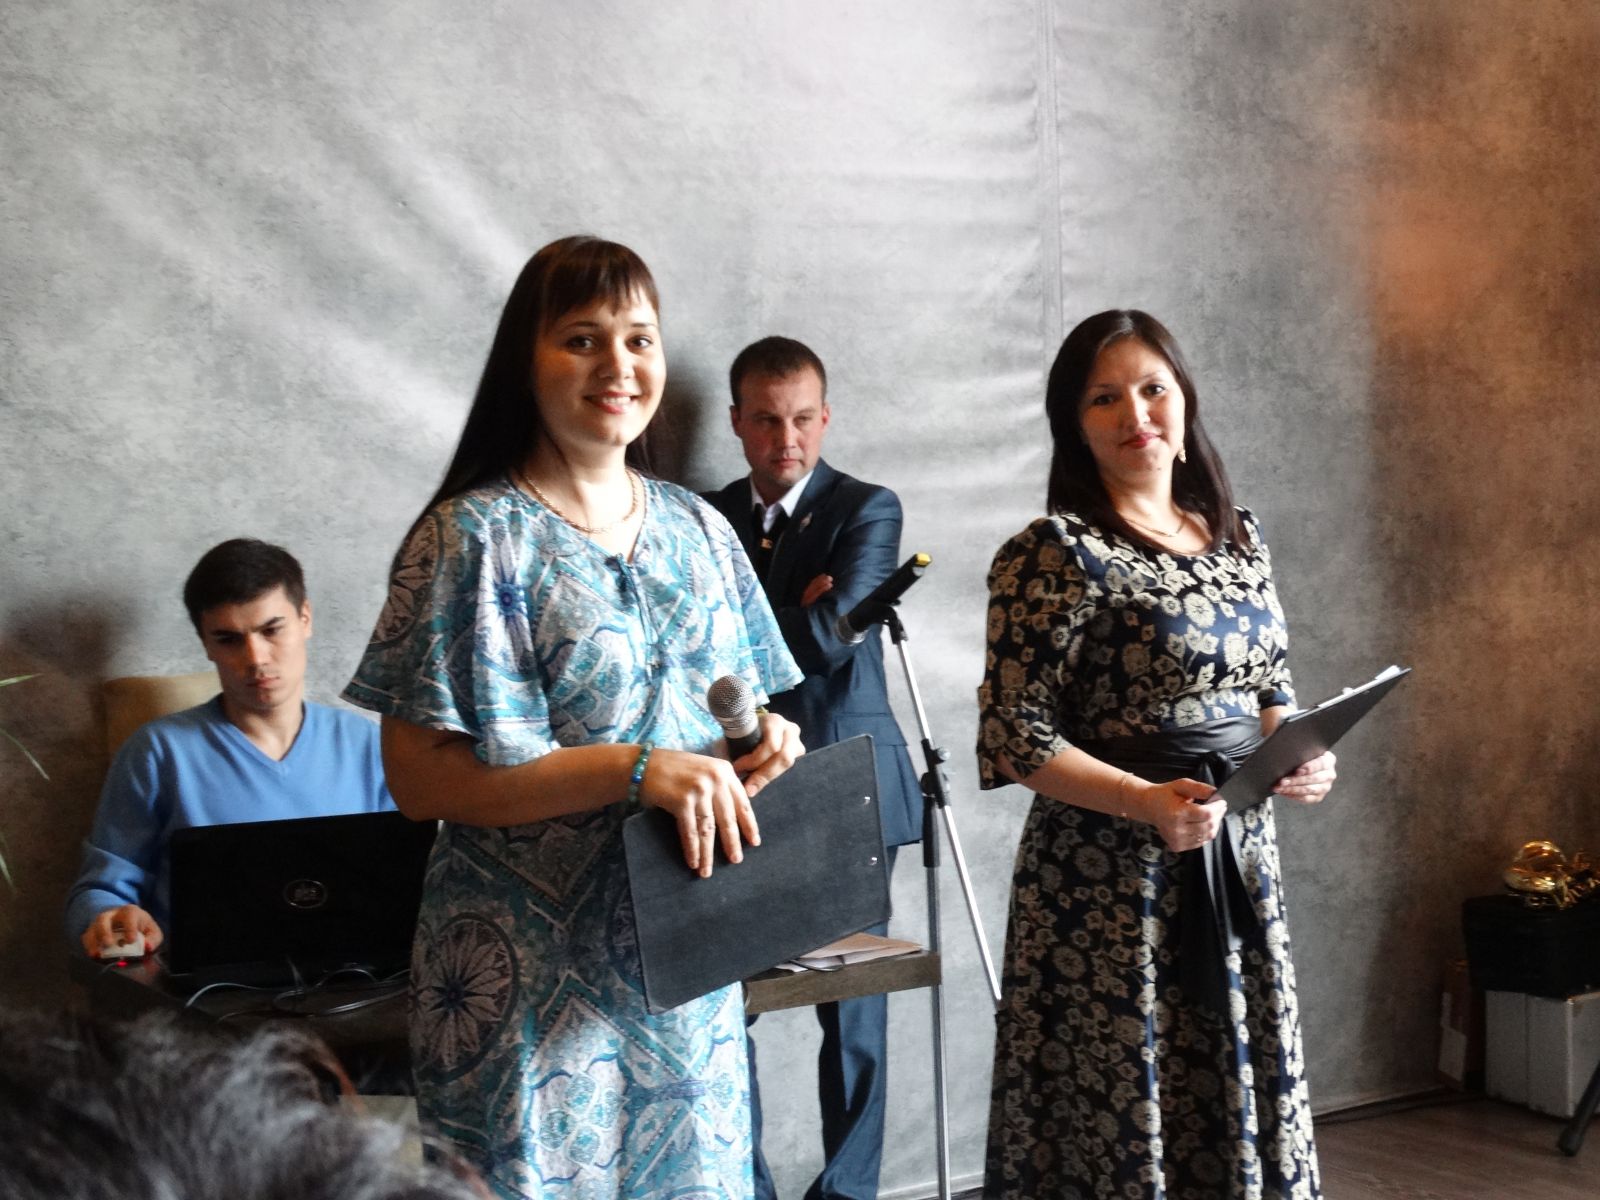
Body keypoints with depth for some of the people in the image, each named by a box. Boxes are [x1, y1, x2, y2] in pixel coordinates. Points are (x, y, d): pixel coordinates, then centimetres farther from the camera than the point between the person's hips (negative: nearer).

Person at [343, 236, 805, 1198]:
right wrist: (638, 770, -23)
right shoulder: (475, 537, -10)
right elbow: (420, 779, -16)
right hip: (534, 975, -5)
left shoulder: (698, 529, 9)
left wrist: (767, 746, -6)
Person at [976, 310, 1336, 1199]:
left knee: (1240, 1093, 12)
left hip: (1237, 861, 6)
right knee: (1124, 1107, 0)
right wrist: (1145, 802, -24)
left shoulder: (1238, 536, 10)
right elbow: (1013, 735, -14)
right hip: (1110, 881, -6)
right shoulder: (1055, 553, -10)